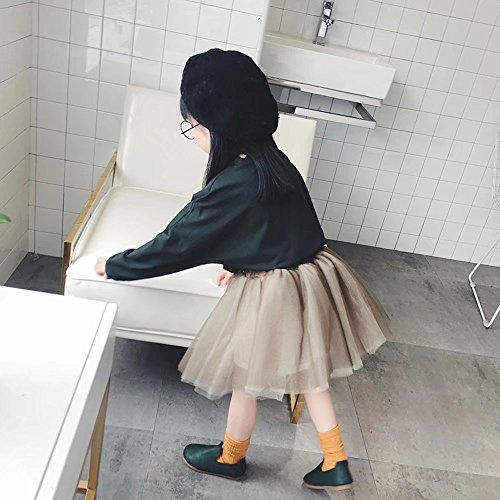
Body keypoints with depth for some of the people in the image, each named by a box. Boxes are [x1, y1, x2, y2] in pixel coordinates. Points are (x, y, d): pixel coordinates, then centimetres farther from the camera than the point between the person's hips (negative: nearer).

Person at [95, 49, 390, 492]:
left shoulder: (231, 186, -24)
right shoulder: (273, 159, 1)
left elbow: (177, 242, -14)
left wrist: (115, 266, 0)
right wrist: (241, 265, 24)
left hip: (274, 294, -8)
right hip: (313, 275, 8)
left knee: (245, 378, 16)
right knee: (306, 372, 23)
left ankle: (231, 457, 42)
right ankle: (336, 465, 36)